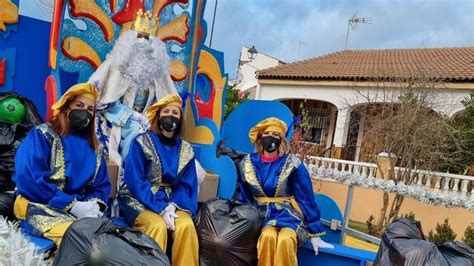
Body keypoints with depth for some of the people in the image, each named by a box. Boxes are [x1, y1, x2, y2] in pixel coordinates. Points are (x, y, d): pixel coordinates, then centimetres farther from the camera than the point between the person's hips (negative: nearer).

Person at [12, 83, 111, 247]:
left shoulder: (94, 148, 17)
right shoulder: (42, 135, 2)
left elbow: (102, 185, 14)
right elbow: (28, 179, -11)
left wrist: (96, 205, -10)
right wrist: (72, 205, -16)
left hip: (81, 209, 5)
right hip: (41, 208, -4)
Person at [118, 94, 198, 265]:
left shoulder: (186, 150, 6)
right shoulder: (141, 142, -4)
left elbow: (187, 185, 3)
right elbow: (135, 182, -11)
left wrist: (172, 206, -17)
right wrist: (161, 208, -20)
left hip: (171, 202, 3)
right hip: (139, 200, -2)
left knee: (186, 225, -26)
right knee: (158, 226, -31)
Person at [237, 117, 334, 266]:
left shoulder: (292, 164, -8)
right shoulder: (248, 164, 0)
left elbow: (306, 197, -5)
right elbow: (244, 198, 9)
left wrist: (315, 234, -5)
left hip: (288, 215, -1)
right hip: (262, 216, 2)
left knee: (285, 240, -33)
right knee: (268, 237, -32)